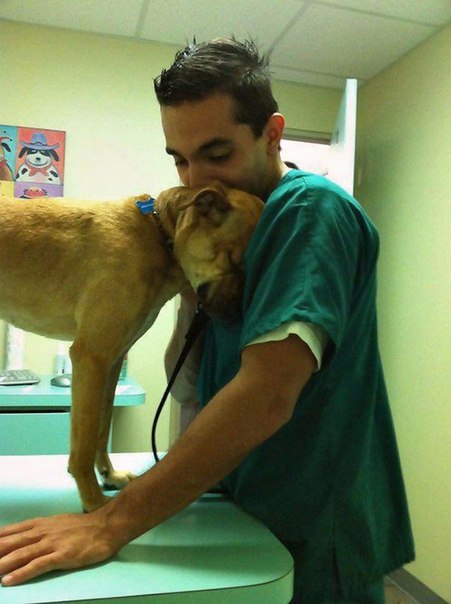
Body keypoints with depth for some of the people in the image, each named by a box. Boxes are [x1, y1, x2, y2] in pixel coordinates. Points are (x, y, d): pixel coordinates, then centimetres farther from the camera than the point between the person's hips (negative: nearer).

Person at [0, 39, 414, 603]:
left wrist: (113, 523, -27)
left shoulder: (313, 208, -19)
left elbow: (266, 397, -30)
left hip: (310, 551, -7)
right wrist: (194, 289, -8)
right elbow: (188, 389, 7)